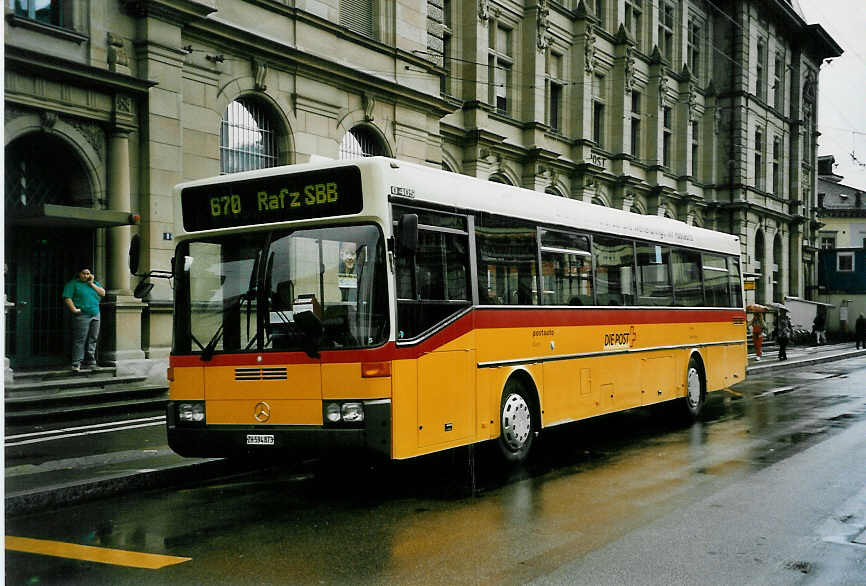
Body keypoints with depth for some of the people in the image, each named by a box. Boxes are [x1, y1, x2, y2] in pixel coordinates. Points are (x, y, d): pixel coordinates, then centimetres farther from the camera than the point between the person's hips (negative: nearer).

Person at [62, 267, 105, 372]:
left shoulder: (94, 283, 19)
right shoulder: (72, 284, 4)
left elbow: (102, 293, 6)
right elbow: (67, 298, -6)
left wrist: (92, 284, 0)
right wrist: (73, 309, -17)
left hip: (95, 315, 5)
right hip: (82, 315, -5)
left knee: (92, 340, 6)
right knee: (80, 340, -10)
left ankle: (90, 361, 14)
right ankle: (76, 363, -10)